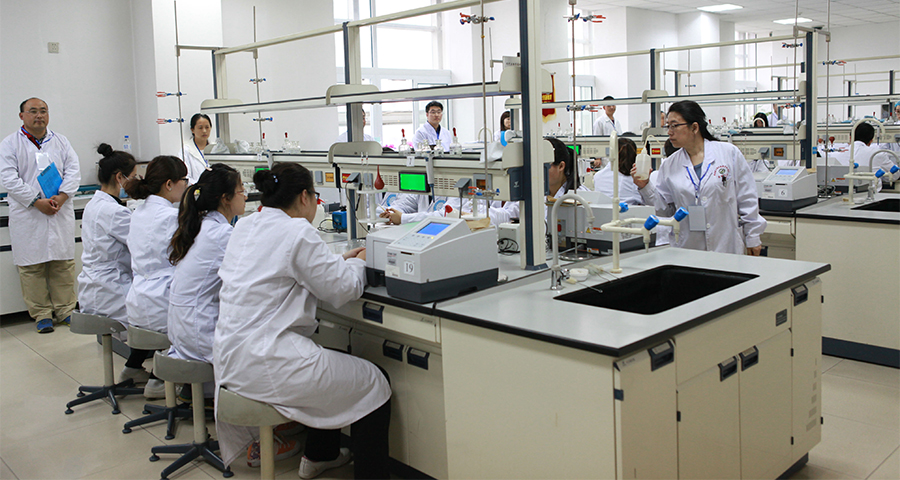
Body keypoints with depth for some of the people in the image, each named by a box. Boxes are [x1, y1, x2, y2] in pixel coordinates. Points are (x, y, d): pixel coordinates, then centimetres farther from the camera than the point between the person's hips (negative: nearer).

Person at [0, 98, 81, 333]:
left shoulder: (61, 142, 11)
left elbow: (73, 172, 4)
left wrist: (60, 197, -12)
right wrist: (37, 202, -15)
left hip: (60, 213, 2)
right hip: (28, 216, -2)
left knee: (64, 264, 5)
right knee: (32, 266, 1)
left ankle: (66, 310, 15)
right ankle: (41, 314, 10)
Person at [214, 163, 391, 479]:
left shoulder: (245, 227, 11)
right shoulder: (298, 232, -15)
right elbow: (342, 290, -11)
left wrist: (341, 261, 21)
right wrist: (358, 263, 10)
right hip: (264, 364, -10)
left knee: (334, 355, 31)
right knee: (375, 384, 4)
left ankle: (319, 454, 42)